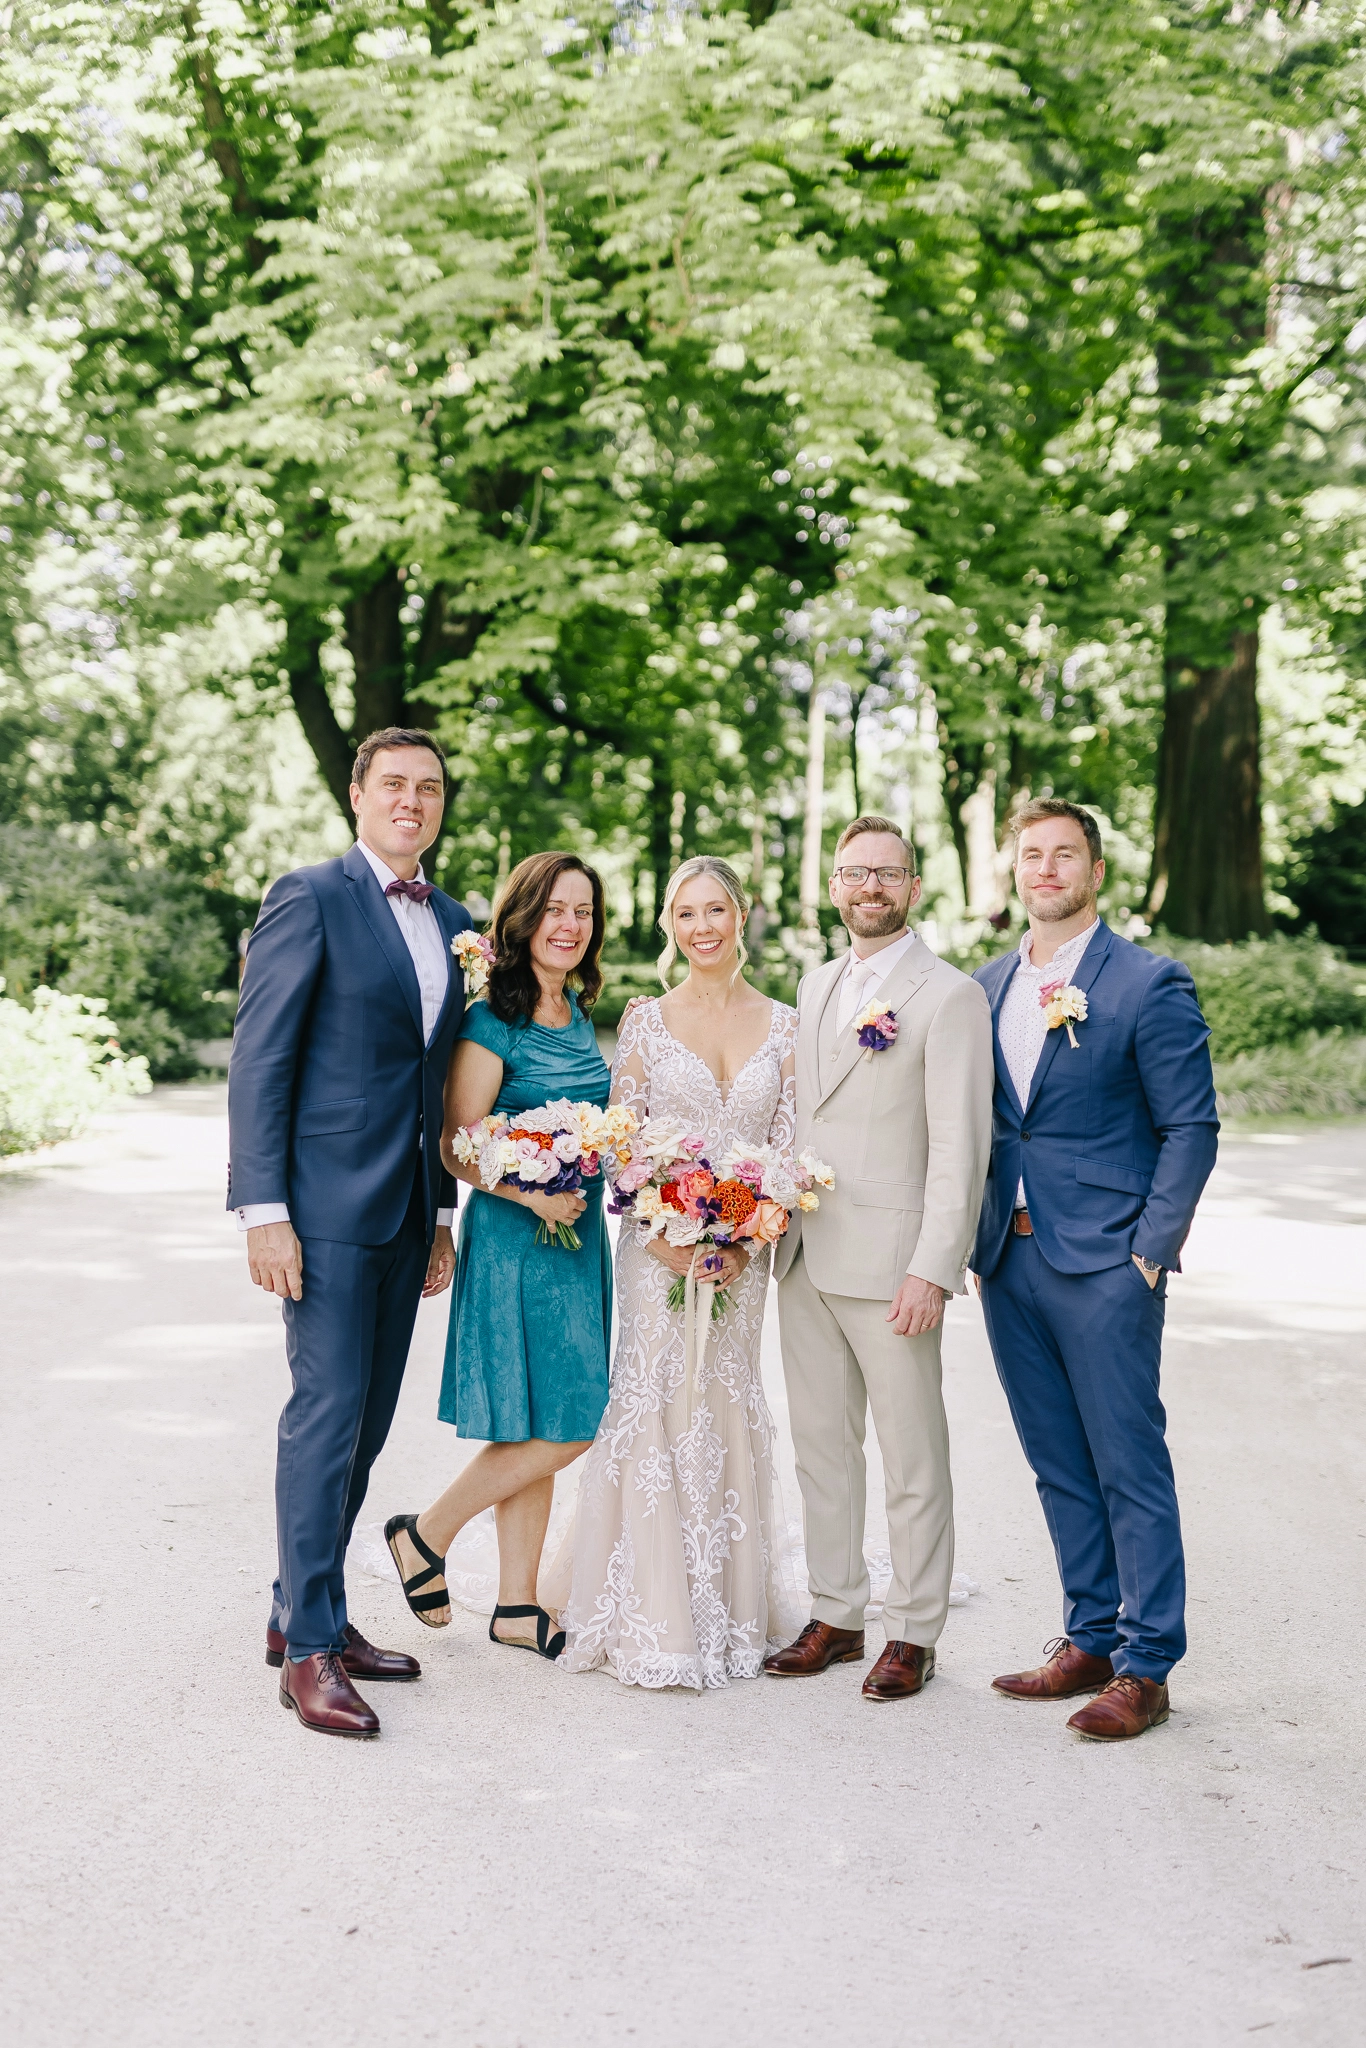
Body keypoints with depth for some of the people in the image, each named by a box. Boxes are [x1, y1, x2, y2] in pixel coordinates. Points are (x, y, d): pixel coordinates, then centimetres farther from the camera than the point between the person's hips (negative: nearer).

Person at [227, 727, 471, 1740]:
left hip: (406, 1209, 7)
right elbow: (258, 1060, -10)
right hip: (326, 1200, -7)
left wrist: (442, 1213, 17)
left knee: (369, 1420, 12)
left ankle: (303, 1610, 25)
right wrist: (263, 1210, -16)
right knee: (327, 1413, -6)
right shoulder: (309, 898, -6)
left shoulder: (452, 921, 14)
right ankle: (310, 1649, 4)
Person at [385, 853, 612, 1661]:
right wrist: (530, 1194, -25)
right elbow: (458, 1147, -14)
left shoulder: (579, 1013, 12)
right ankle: (426, 1535, 12)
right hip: (516, 1242, -7)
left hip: (582, 1236, 8)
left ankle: (518, 1604, 18)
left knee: (542, 1435, 10)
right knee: (556, 1429, -7)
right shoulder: (492, 1023, -11)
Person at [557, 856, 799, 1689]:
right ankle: (656, 1626, 3)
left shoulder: (783, 1025, 6)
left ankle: (727, 1613, 18)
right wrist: (670, 1240, -14)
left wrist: (745, 1244, -9)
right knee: (656, 1412, -5)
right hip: (658, 1243, -2)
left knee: (729, 1415, 6)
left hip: (744, 1251, 2)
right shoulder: (646, 1019, 1)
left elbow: (787, 1148, 4)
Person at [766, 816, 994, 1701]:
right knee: (822, 1447, 14)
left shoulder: (950, 996, -7)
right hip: (804, 1260, 7)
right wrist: (776, 1226, 9)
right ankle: (835, 1617, 25)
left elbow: (961, 1147, -12)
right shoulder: (816, 987, 15)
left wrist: (933, 1270, -18)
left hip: (890, 1265, -7)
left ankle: (915, 1634, 15)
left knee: (913, 1459, 3)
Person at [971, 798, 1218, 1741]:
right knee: (1059, 1467, 13)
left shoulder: (1150, 983, -6)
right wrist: (982, 1241, 10)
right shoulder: (987, 987, 12)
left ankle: (1145, 1669, 9)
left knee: (1130, 1468, 0)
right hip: (1010, 1263, 6)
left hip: (1105, 1264, -6)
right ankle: (1090, 1642, 25)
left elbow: (1191, 1128, -7)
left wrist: (1150, 1253, -11)